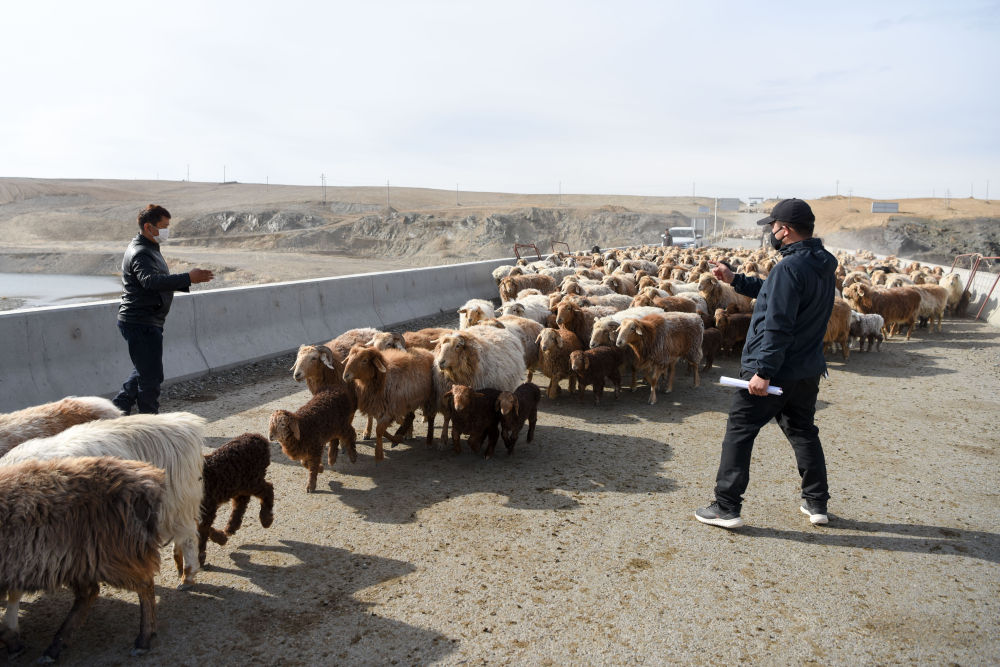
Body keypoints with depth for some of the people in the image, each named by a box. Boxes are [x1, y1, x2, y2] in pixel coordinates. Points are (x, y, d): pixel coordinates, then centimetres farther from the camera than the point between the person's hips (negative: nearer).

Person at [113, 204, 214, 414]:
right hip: (141, 324, -11)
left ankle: (119, 408, 31)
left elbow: (161, 281, 25)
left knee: (144, 371, 22)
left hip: (148, 324, 11)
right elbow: (151, 280, -37)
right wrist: (188, 278, -45)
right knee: (151, 376, -3)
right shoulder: (140, 253, -18)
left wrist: (187, 281, 9)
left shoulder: (149, 249, 17)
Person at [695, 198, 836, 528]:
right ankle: (817, 503, 27)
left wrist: (764, 371, -25)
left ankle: (727, 508, 4)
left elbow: (777, 325, -26)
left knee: (739, 431, 0)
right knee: (803, 432, 20)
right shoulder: (821, 263, 10)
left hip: (775, 370, -9)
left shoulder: (790, 267, -20)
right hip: (807, 371, 9)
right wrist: (735, 280, 18)